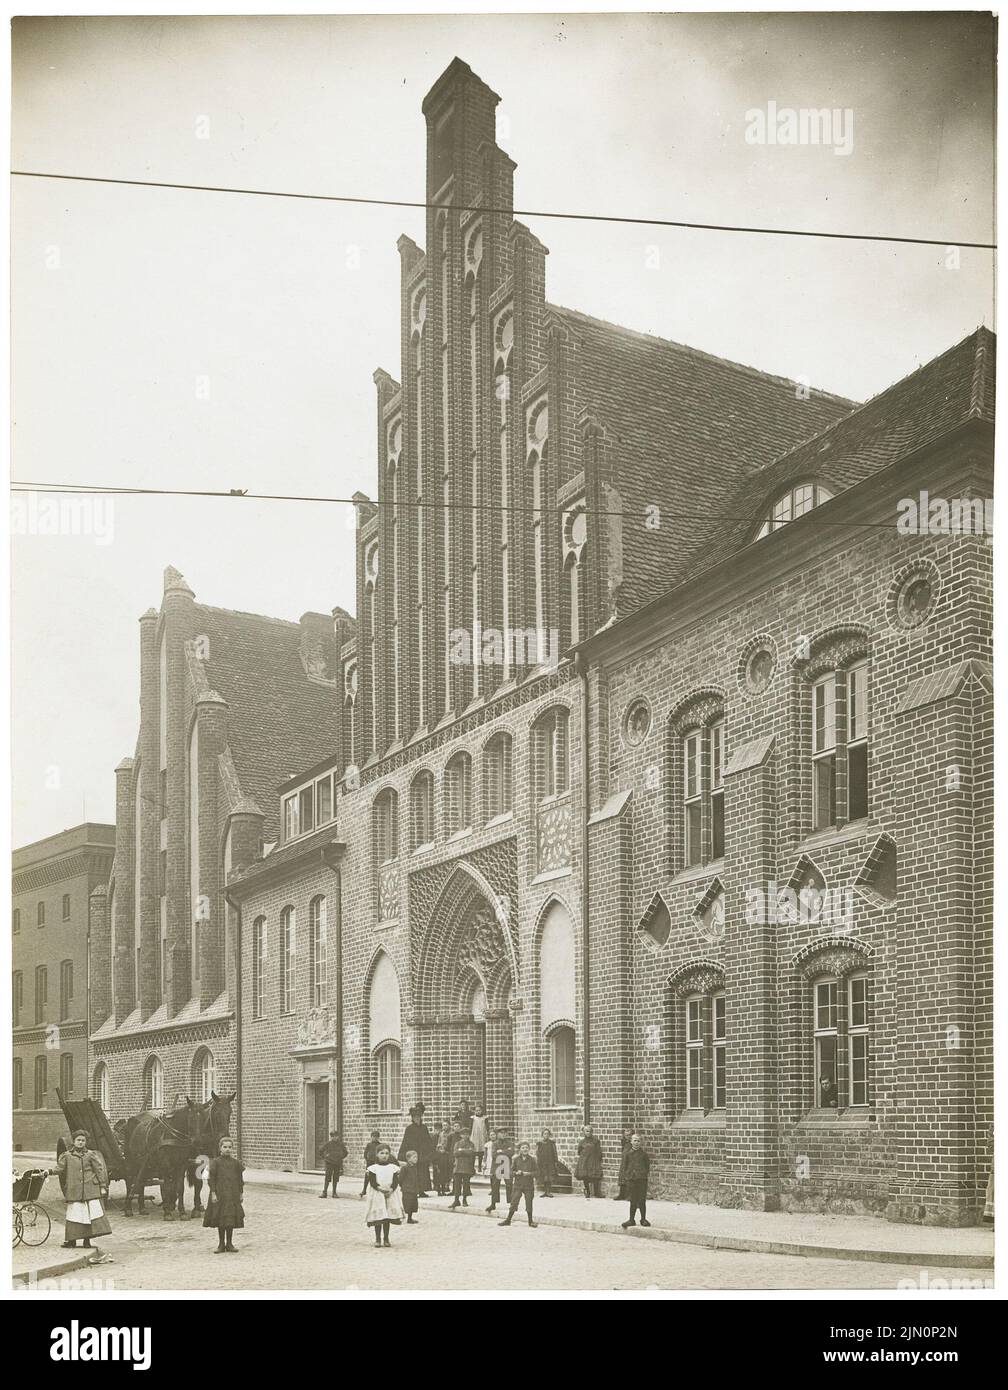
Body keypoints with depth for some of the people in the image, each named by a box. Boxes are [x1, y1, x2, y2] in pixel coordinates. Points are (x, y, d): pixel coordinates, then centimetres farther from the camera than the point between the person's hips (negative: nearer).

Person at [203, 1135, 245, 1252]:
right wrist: (213, 1193, -9)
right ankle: (221, 1244, 12)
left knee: (231, 1220, 4)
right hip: (219, 1195, -2)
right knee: (220, 1220, 3)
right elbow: (212, 1178, -3)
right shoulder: (216, 1162, -2)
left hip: (233, 1195, 2)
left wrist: (241, 1194, 9)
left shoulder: (236, 1163, 5)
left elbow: (240, 1179, 11)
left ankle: (229, 1244, 14)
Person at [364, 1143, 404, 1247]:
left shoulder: (393, 1168, 4)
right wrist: (380, 1189, -21)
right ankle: (378, 1239, 8)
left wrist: (391, 1190, -17)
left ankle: (386, 1238, 16)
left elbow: (396, 1182, -1)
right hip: (377, 1195, -2)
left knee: (388, 1218, 6)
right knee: (378, 1217, -2)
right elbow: (372, 1182, -7)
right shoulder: (373, 1168, -1)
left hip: (390, 1195, 2)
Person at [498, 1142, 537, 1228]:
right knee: (513, 1202, 1)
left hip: (529, 1185, 0)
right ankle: (508, 1220, 11)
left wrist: (529, 1174, -16)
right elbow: (512, 1171, 4)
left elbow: (535, 1172, 1)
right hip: (517, 1184, 0)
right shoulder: (516, 1159, 3)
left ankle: (530, 1221, 17)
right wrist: (516, 1173, -16)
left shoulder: (532, 1160, 1)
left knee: (529, 1203, 4)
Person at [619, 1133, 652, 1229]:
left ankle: (643, 1219, 15)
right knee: (633, 1201, 4)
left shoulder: (643, 1152, 4)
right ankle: (631, 1220, 13)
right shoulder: (626, 1152, 3)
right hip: (630, 1178, 0)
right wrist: (622, 1180, -2)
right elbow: (623, 1166, 3)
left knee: (642, 1201, 2)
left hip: (642, 1179, 0)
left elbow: (648, 1165, 14)